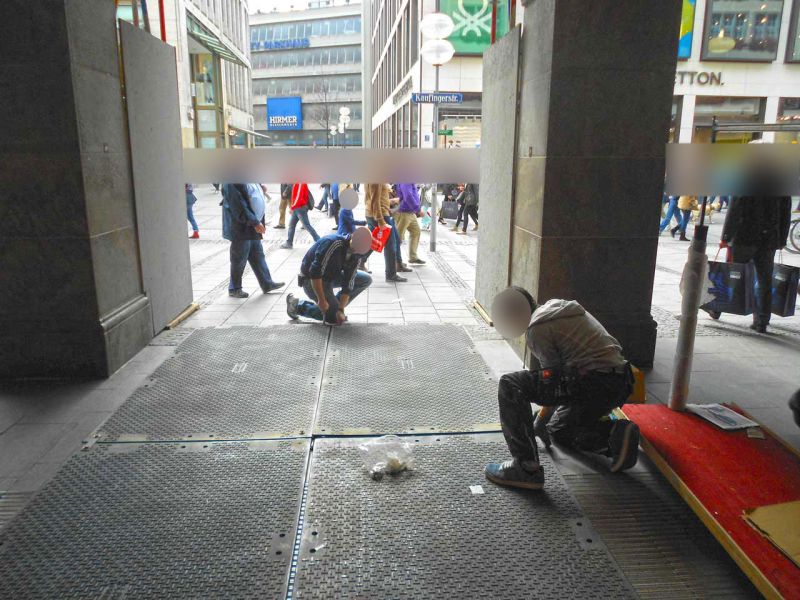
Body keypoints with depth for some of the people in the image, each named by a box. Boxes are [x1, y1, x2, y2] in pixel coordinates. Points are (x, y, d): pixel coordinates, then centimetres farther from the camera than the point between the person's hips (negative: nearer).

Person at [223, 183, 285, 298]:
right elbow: (239, 207, -23)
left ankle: (267, 283, 25)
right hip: (241, 228, -8)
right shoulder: (232, 184, -18)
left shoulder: (251, 183, 9)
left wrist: (260, 222, 12)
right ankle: (234, 289, 18)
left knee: (258, 256, 15)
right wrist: (255, 223, -23)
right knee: (239, 260, 3)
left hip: (253, 226, 9)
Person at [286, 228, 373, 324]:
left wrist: (341, 309, -20)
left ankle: (334, 305, 8)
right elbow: (315, 273, -34)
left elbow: (348, 284, -10)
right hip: (311, 280, -7)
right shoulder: (333, 244, -34)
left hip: (332, 276, 7)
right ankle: (296, 304, 4)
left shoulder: (356, 256, -11)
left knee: (366, 280, 0)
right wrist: (321, 301, -29)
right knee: (333, 316, -11)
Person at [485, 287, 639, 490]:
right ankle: (613, 434, 7)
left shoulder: (538, 329, -7)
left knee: (510, 385, -10)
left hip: (595, 382, -10)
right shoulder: (559, 306, 21)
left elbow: (552, 377, -5)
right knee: (558, 429, 30)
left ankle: (526, 467, -12)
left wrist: (540, 421, 10)